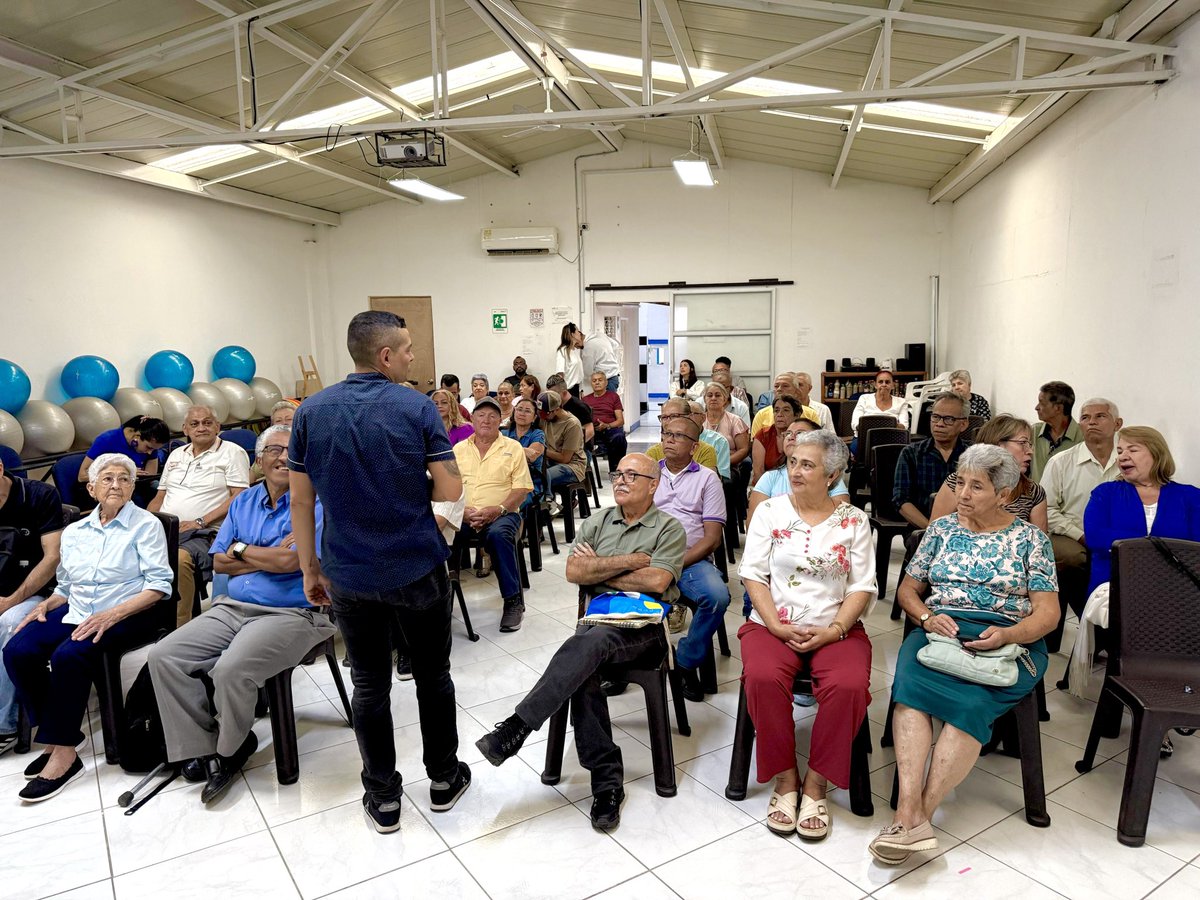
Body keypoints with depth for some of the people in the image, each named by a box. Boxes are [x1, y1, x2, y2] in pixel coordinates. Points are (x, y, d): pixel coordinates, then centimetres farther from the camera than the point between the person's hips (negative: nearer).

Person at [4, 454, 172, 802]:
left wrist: (111, 615, -21)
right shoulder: (74, 532, 15)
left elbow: (159, 585, -11)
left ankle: (64, 753, -19)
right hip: (77, 612, 6)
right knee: (18, 651, -18)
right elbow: (66, 587, 21)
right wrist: (44, 605, -1)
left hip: (128, 614, -6)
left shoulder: (146, 525, -3)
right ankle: (54, 736, -5)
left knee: (68, 655, -30)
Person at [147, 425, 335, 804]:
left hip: (292, 613, -7)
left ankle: (229, 750, 2)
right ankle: (201, 749, 3)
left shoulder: (314, 502, -9)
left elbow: (289, 561, -20)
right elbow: (219, 562, 10)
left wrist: (241, 550, -2)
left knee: (231, 669, -29)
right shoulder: (244, 502, 15)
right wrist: (270, 556, -6)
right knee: (164, 655, -5)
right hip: (232, 608, 8)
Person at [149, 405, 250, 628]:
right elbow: (159, 498, 27)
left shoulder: (232, 453, 5)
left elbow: (239, 498, -6)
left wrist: (199, 522, -13)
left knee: (180, 558, -37)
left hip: (204, 534, -6)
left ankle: (179, 625, -26)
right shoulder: (176, 455, 25)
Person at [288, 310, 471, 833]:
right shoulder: (417, 408, -11)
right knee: (433, 675, 16)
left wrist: (309, 568, 8)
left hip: (349, 576, 2)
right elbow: (451, 492, -12)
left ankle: (383, 799, 25)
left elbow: (301, 500, 0)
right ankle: (444, 780, 30)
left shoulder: (311, 412, -2)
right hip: (418, 570, -2)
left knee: (370, 687, 14)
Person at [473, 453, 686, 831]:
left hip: (645, 627, -3)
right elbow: (574, 572, 4)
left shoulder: (669, 528, 6)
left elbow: (656, 580, -10)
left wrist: (599, 568, -2)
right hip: (597, 619, 4)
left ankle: (515, 729, -35)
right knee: (584, 669, -30)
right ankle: (607, 779, -22)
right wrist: (627, 562, -3)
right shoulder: (597, 521, 18)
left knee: (588, 642, -35)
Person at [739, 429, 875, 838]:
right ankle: (785, 779, -9)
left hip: (835, 629, 0)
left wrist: (835, 630, -12)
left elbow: (863, 586, 3)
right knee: (762, 677, -30)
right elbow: (753, 574, 1)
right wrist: (777, 626, -11)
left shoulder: (854, 520, 7)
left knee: (849, 685, -29)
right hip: (773, 624, 0)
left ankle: (815, 785, -10)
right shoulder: (770, 511, 6)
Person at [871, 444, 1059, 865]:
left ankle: (913, 817, -27)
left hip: (1009, 641, -2)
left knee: (970, 703, -34)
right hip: (939, 631, 2)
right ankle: (913, 818, -38)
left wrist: (1006, 634, -16)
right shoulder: (942, 528, 16)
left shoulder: (1030, 538, 10)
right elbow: (907, 589, 18)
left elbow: (1047, 612, 5)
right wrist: (927, 617, -5)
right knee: (910, 684, -32)